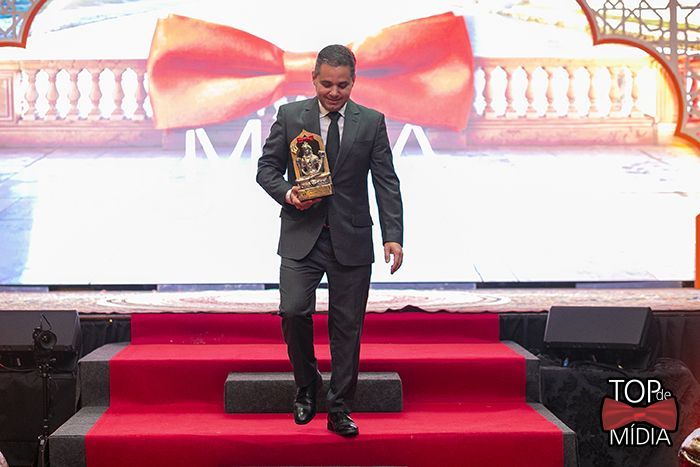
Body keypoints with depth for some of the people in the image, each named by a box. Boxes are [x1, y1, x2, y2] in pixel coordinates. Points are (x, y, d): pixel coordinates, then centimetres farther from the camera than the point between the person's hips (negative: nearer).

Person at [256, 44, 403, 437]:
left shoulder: (372, 122, 3)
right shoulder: (290, 116, 4)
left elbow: (387, 183, 0)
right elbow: (267, 167, 8)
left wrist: (393, 236, -10)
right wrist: (287, 193, -14)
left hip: (351, 239, 0)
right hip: (302, 236, 0)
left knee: (347, 325, 3)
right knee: (294, 312, -11)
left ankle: (340, 410, 16)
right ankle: (307, 387, 16)